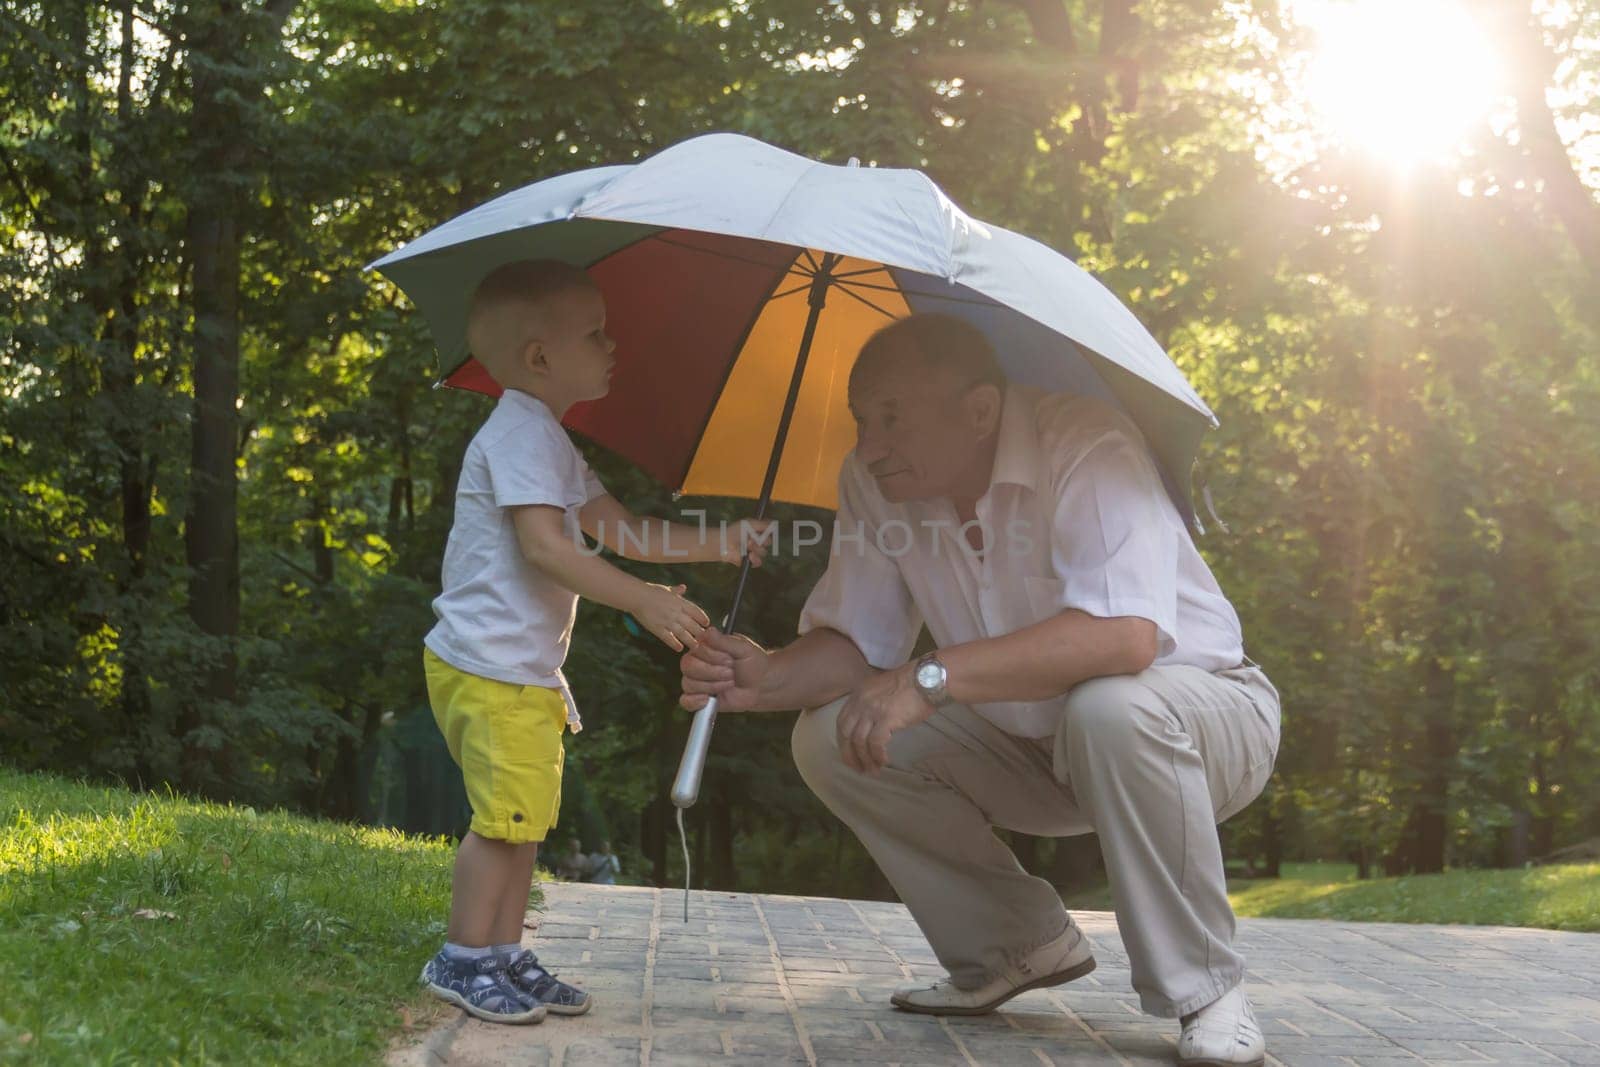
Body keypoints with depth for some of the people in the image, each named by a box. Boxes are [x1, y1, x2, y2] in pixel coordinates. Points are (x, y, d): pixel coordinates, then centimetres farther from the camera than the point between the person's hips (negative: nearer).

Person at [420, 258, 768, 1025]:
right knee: (505, 815, -9)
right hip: (490, 666, -11)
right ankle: (463, 960, 0)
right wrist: (646, 602, -28)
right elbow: (543, 545, -25)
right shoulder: (520, 433, -15)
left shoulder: (552, 443, 19)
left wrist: (717, 547, 14)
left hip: (526, 671, 11)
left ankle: (504, 955, 20)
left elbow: (620, 529, 22)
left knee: (526, 818, 13)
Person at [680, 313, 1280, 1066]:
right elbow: (855, 642, -2)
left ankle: (1204, 992, -19)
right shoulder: (874, 483, -8)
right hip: (1033, 746, 6)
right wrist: (768, 679, -25)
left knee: (1111, 708, -40)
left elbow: (1124, 636, -43)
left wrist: (931, 678, -46)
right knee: (828, 738, -10)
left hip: (1199, 706, -6)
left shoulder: (1085, 447, -29)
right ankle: (1021, 947, 7)